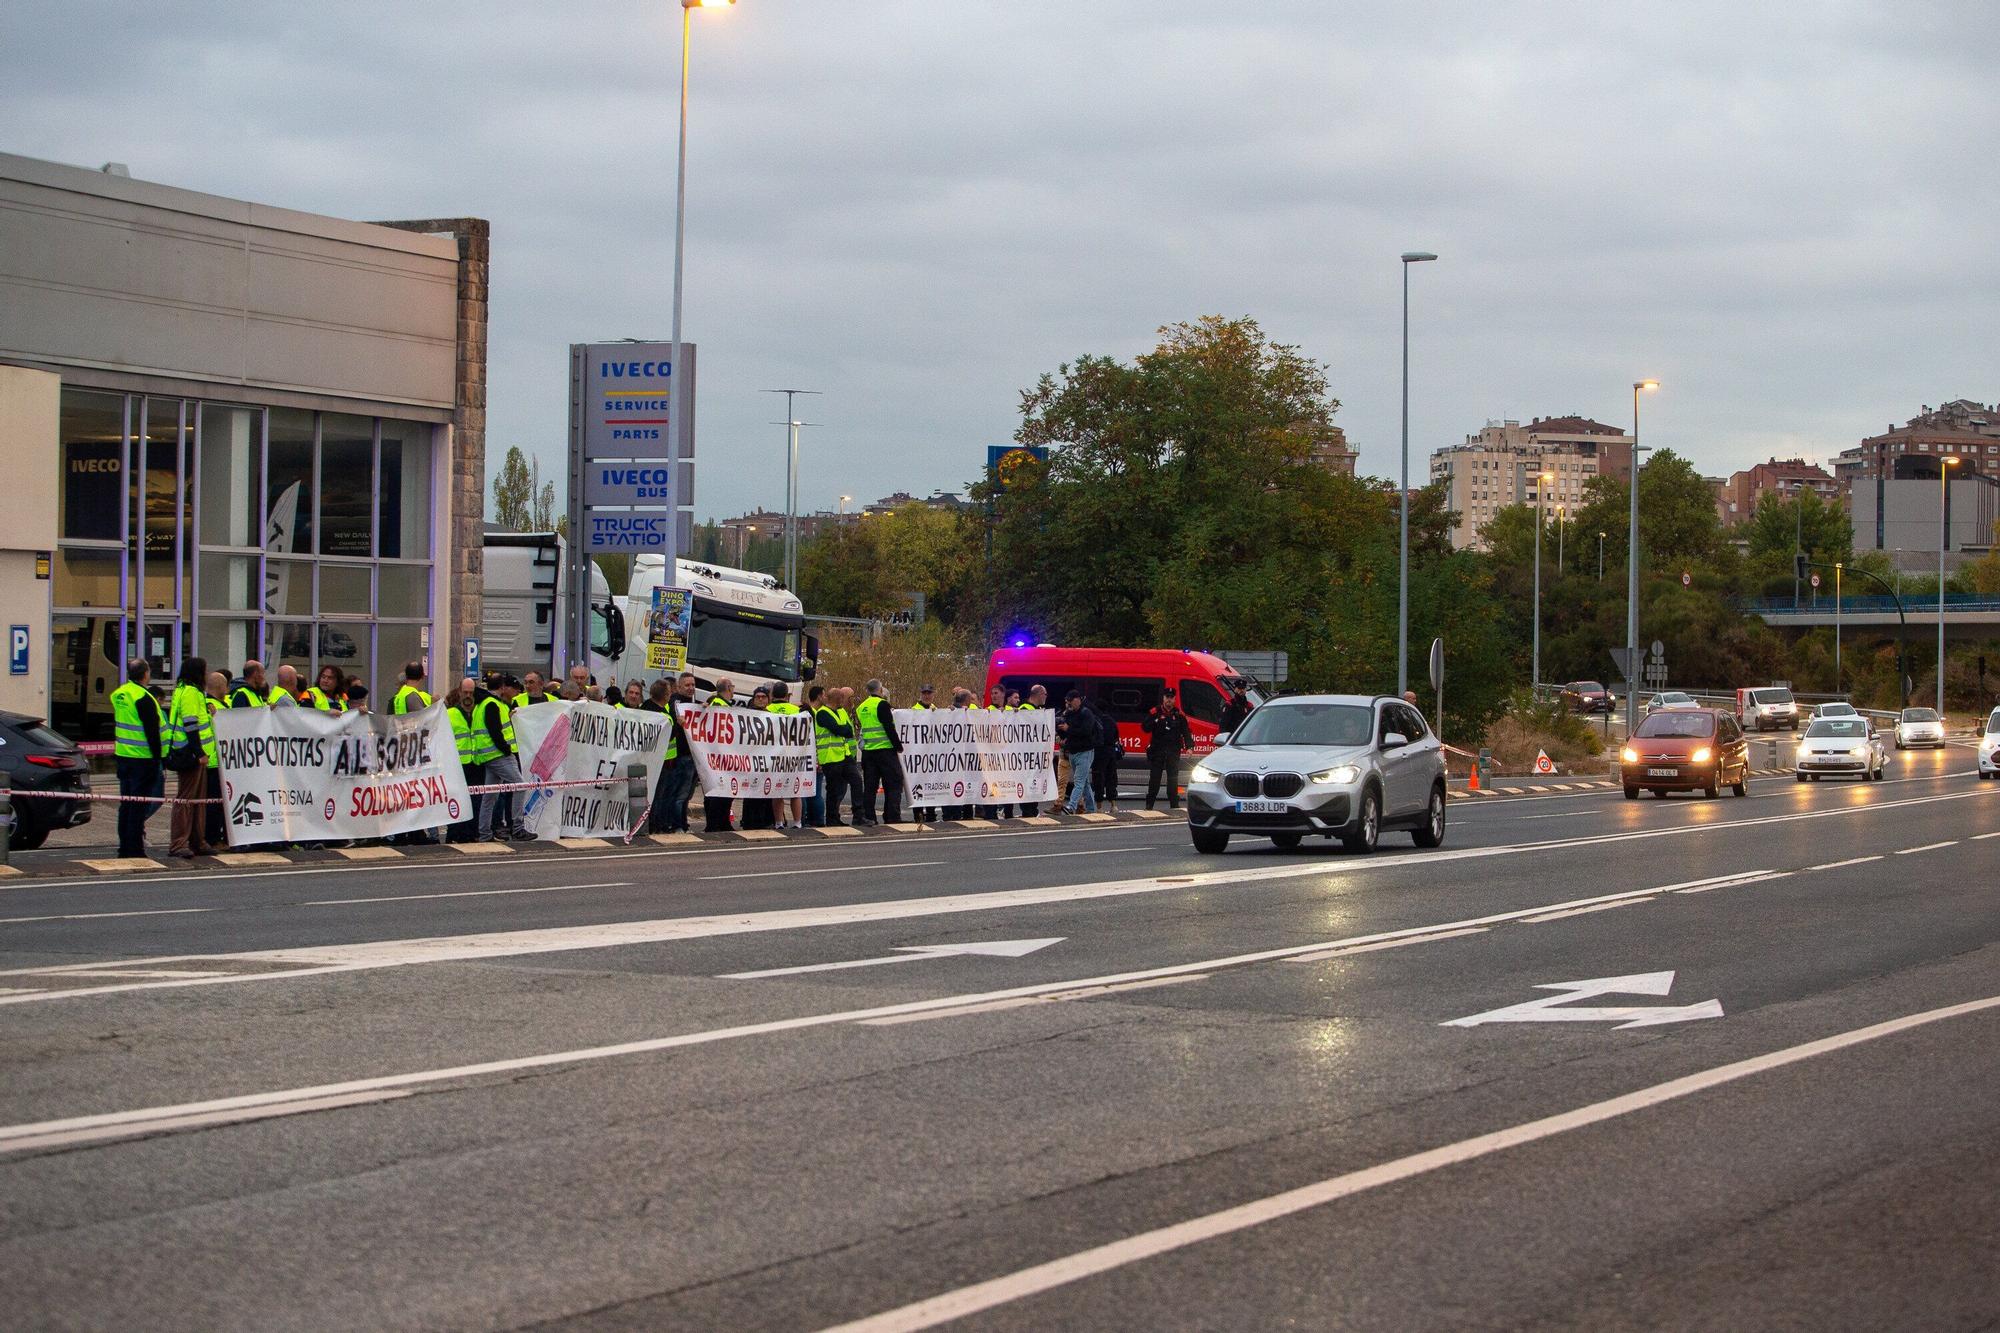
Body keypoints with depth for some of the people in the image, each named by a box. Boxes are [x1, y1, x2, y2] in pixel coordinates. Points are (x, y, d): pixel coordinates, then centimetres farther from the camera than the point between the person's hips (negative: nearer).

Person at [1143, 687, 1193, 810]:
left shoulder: (1179, 715, 7)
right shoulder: (1154, 713, 4)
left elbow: (1186, 732, 4)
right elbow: (1145, 727, -4)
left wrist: (1189, 746, -8)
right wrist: (1156, 721, -19)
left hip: (1173, 752, 1)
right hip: (1157, 750, -1)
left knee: (1173, 779, 4)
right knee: (1154, 778, 1)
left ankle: (1174, 804, 8)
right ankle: (1149, 804, 7)